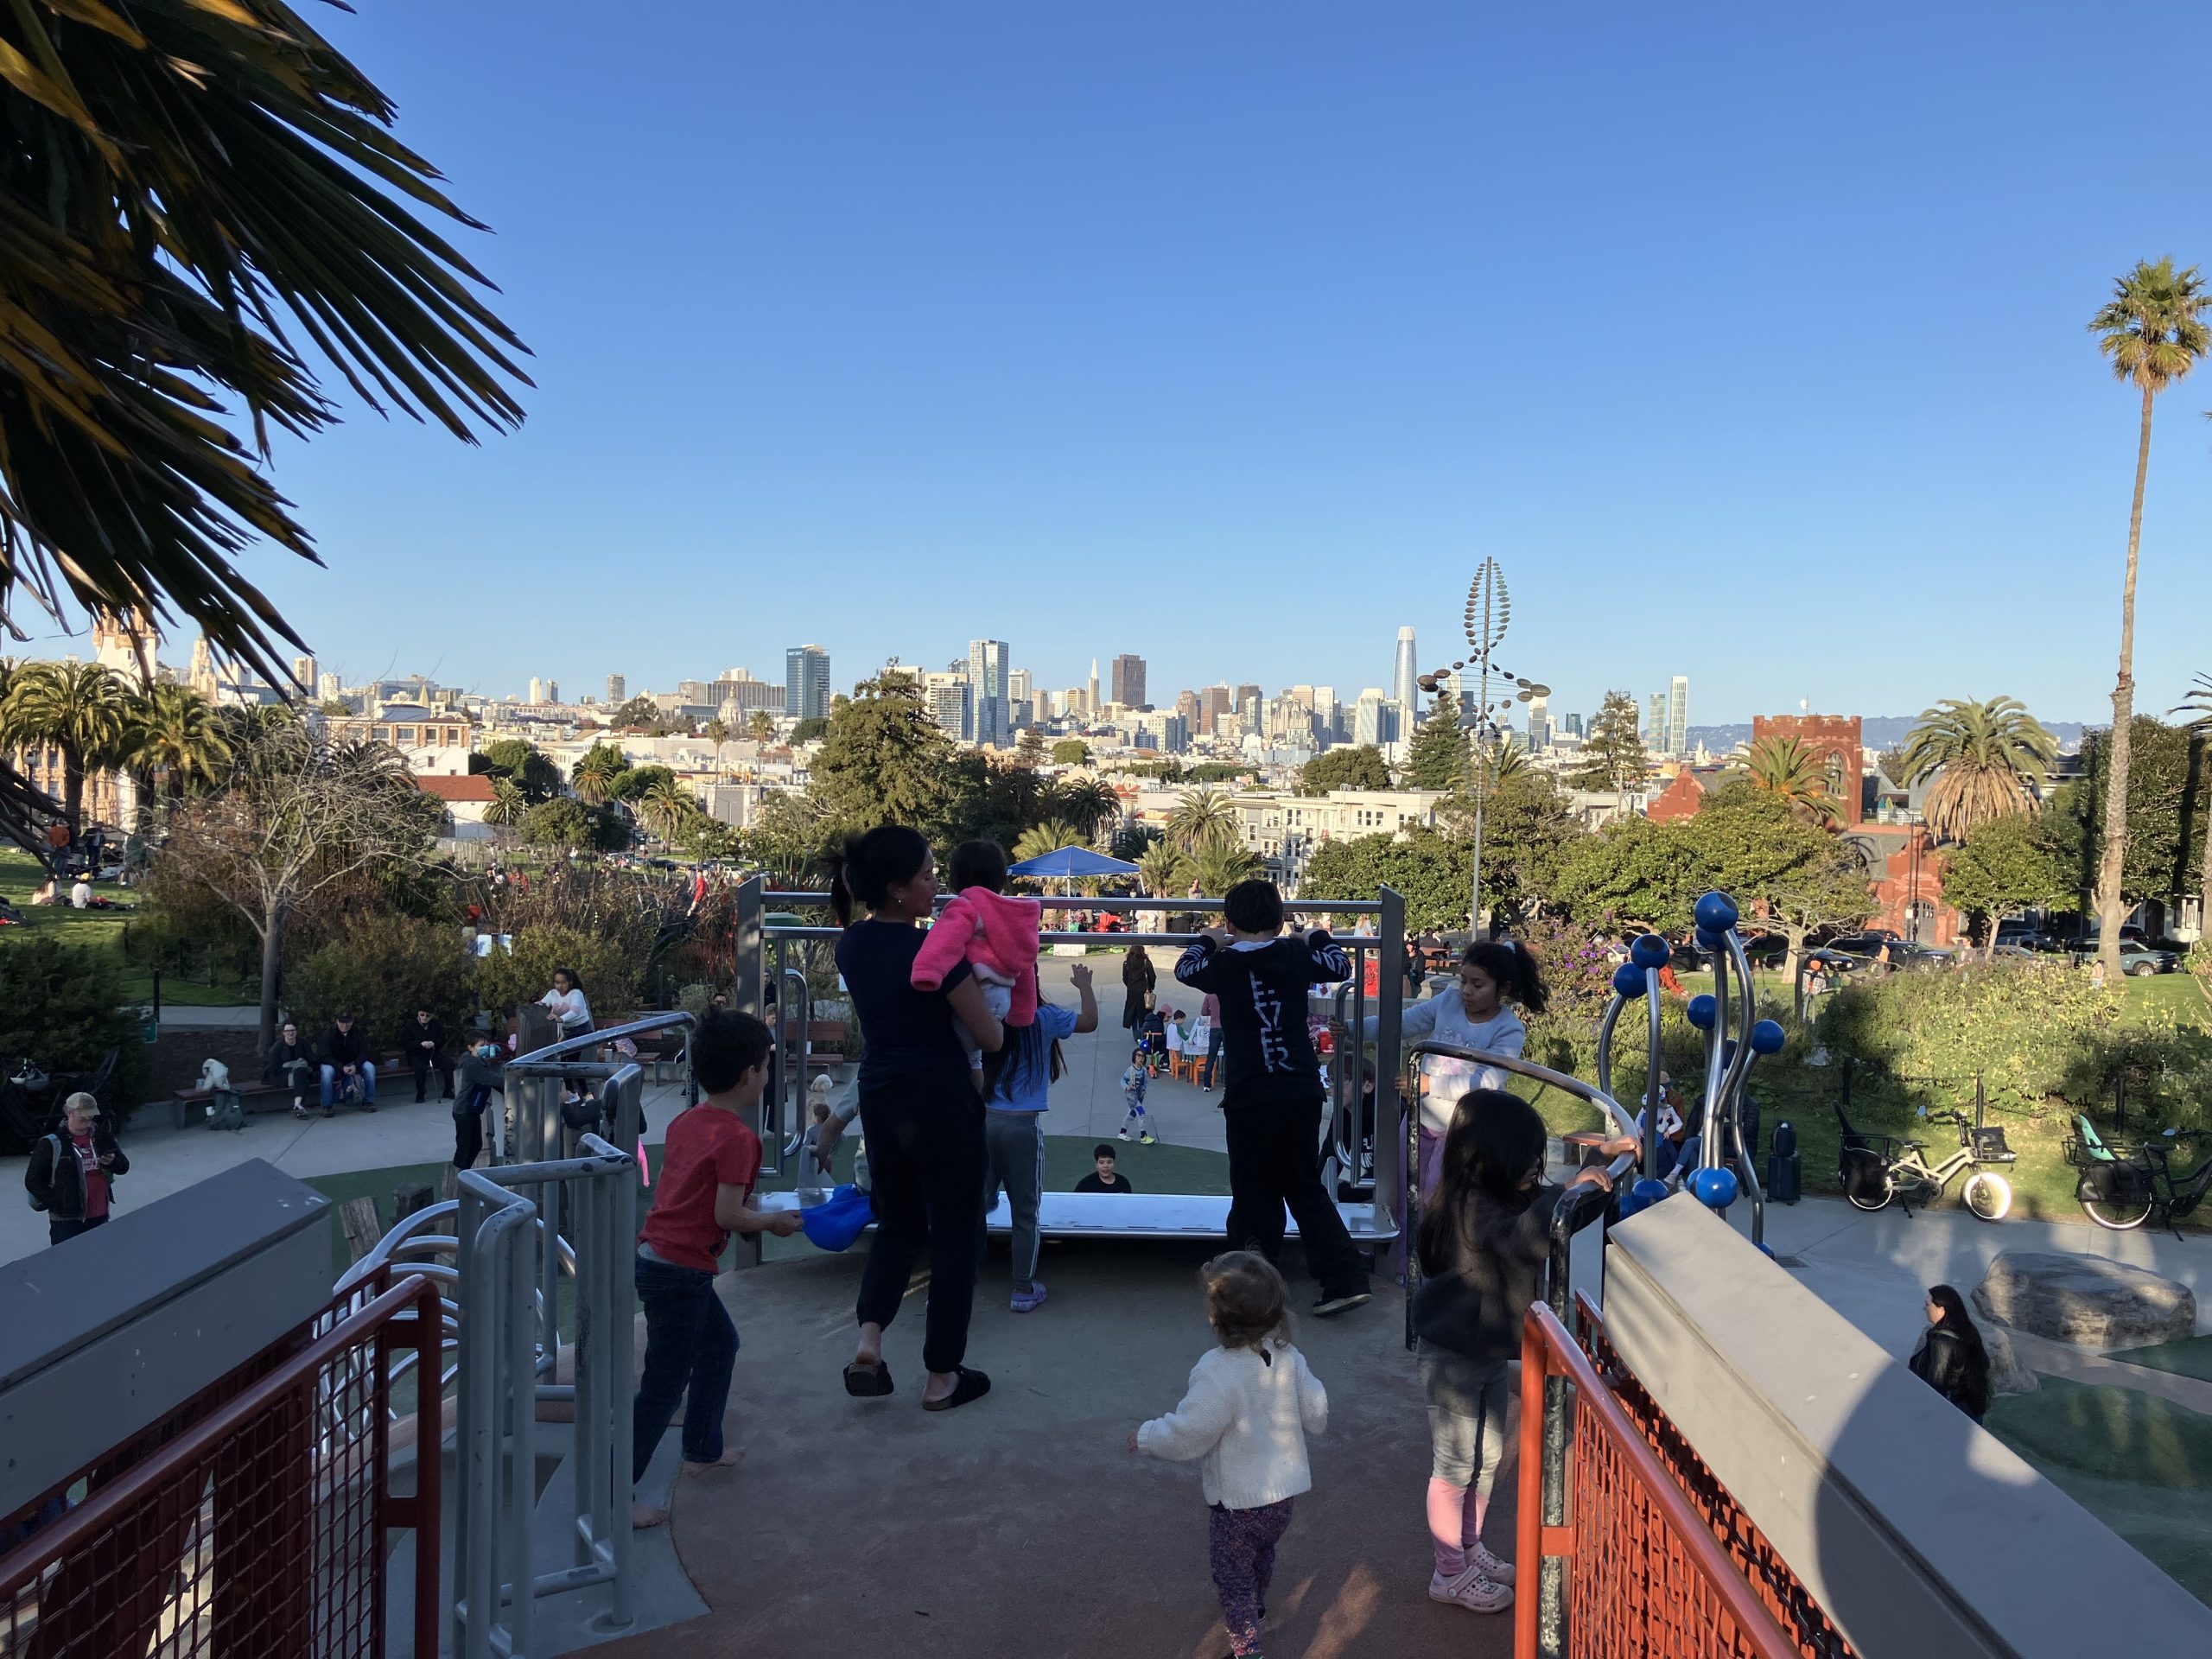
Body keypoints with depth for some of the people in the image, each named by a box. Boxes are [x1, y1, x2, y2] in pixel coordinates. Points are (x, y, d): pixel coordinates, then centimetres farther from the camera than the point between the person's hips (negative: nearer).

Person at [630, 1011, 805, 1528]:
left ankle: (702, 1450, 38)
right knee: (663, 1388, -2)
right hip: (680, 1271, -10)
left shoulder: (684, 1121, 9)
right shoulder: (739, 1138, -17)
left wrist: (742, 1199, 17)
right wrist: (774, 1222, -4)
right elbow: (726, 1216, -20)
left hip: (654, 1256, 10)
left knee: (720, 1343, 26)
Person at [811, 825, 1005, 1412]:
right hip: (941, 1104, -6)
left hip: (880, 1100, 6)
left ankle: (868, 1338, 4)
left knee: (898, 1224, 23)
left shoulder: (852, 944, 1)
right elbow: (992, 1039, -12)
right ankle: (941, 1378, 17)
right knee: (954, 1234, 9)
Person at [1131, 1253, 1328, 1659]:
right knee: (1262, 1557, 32)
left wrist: (1146, 1437, -7)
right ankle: (1256, 1611, 56)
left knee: (1233, 1574, 15)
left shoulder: (1217, 1373, -31)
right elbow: (1317, 1416, -1)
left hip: (1238, 1501, -7)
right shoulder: (1290, 1358, -12)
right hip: (1285, 1491, 7)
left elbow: (1187, 1435, -25)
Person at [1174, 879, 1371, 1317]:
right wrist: (1317, 937, 39)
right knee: (1306, 1187, 15)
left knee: (1255, 1194, 9)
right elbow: (1341, 966, 21)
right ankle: (1344, 1278, 7)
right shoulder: (1296, 957, 2)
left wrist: (1206, 941, 35)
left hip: (1250, 1097, -3)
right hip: (1303, 1092, 3)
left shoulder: (1225, 964, -4)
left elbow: (1184, 969, 17)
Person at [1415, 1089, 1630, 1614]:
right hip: (1454, 1357, -9)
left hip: (1492, 1352, 9)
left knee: (1486, 1458, 22)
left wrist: (1602, 1159, 3)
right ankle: (1450, 1574, 23)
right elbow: (1523, 1241, -47)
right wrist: (1569, 1190, -46)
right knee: (1454, 1466, 7)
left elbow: (1541, 1206, 14)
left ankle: (1470, 1549, 41)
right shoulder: (1470, 1206, -29)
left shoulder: (1507, 1195, -3)